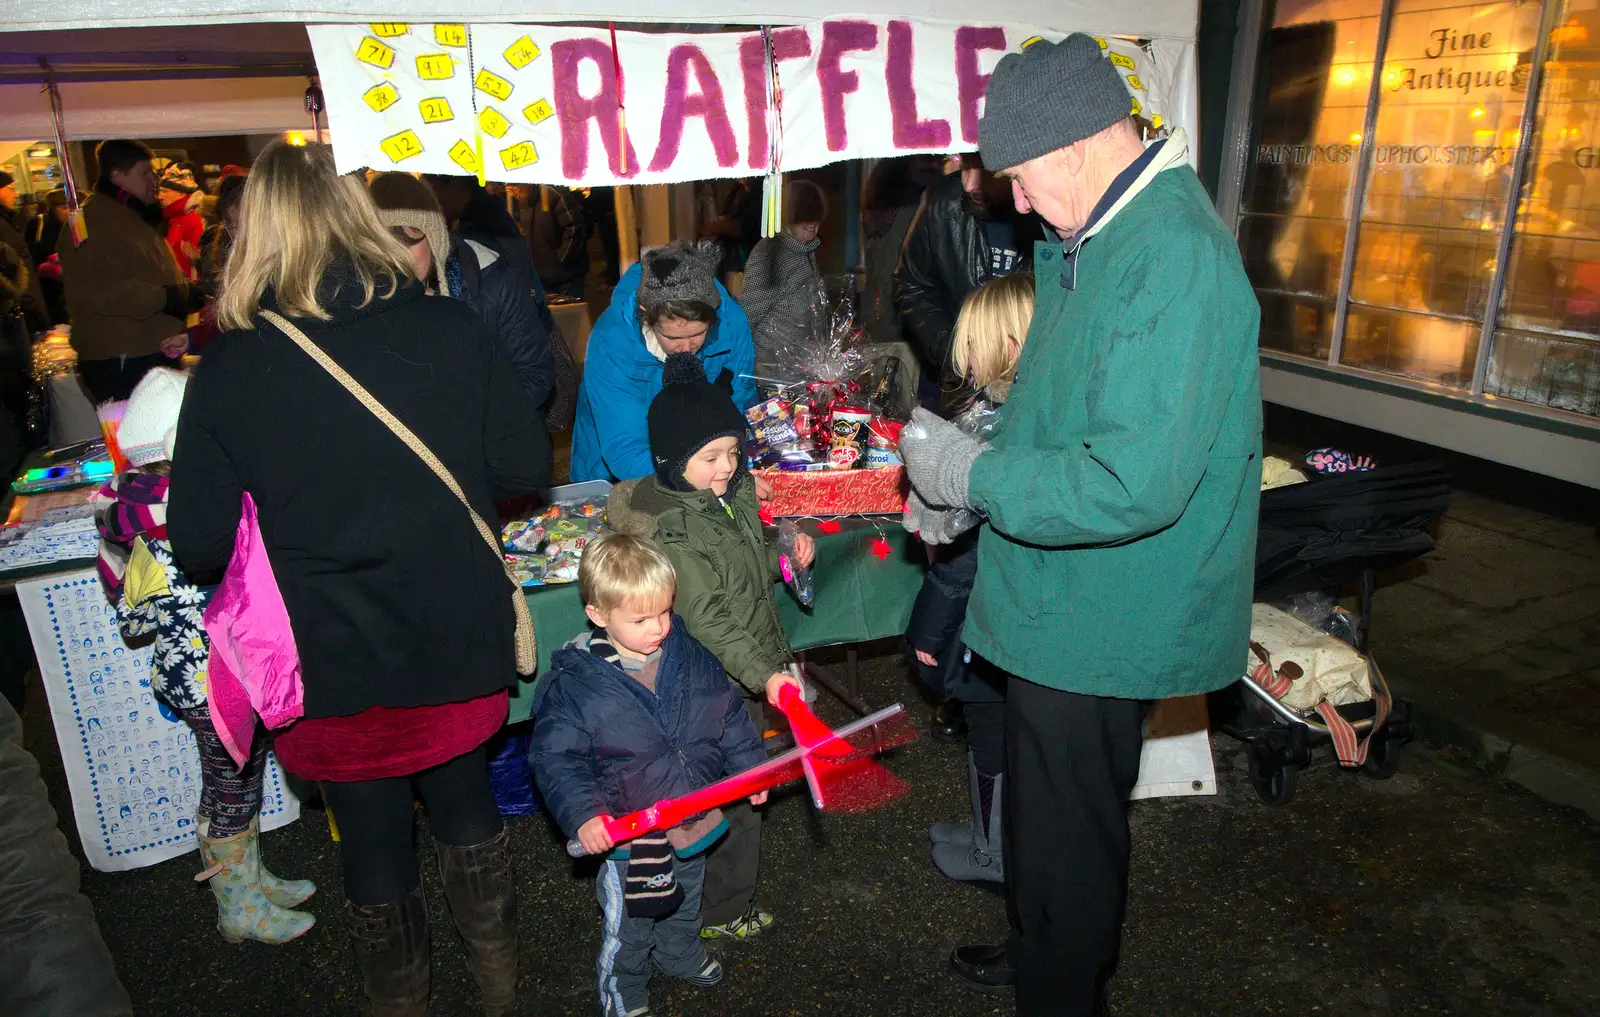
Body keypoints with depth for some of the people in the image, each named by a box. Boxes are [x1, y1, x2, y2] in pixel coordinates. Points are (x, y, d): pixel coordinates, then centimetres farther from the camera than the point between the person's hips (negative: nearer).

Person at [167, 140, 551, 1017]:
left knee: (372, 837, 20)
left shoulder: (229, 369, -14)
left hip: (332, 666, -1)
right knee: (466, 804, 25)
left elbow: (200, 546, -10)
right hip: (457, 647, 2)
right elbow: (526, 466, -5)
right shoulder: (450, 330, -11)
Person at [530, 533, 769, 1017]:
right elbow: (556, 758, -19)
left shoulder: (691, 656, -8)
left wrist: (749, 765, 3)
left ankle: (681, 956, 60)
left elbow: (729, 715, 4)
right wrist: (583, 814, -30)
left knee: (685, 905, 31)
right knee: (628, 928, 18)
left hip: (695, 817, 5)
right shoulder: (574, 682, -22)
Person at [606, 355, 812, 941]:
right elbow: (707, 621, -29)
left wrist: (786, 552, 2)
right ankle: (722, 911, 25)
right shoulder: (671, 531, -26)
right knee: (735, 794, 5)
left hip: (754, 667, 9)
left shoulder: (733, 492, 2)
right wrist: (764, 674, -35)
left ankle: (728, 885, 44)